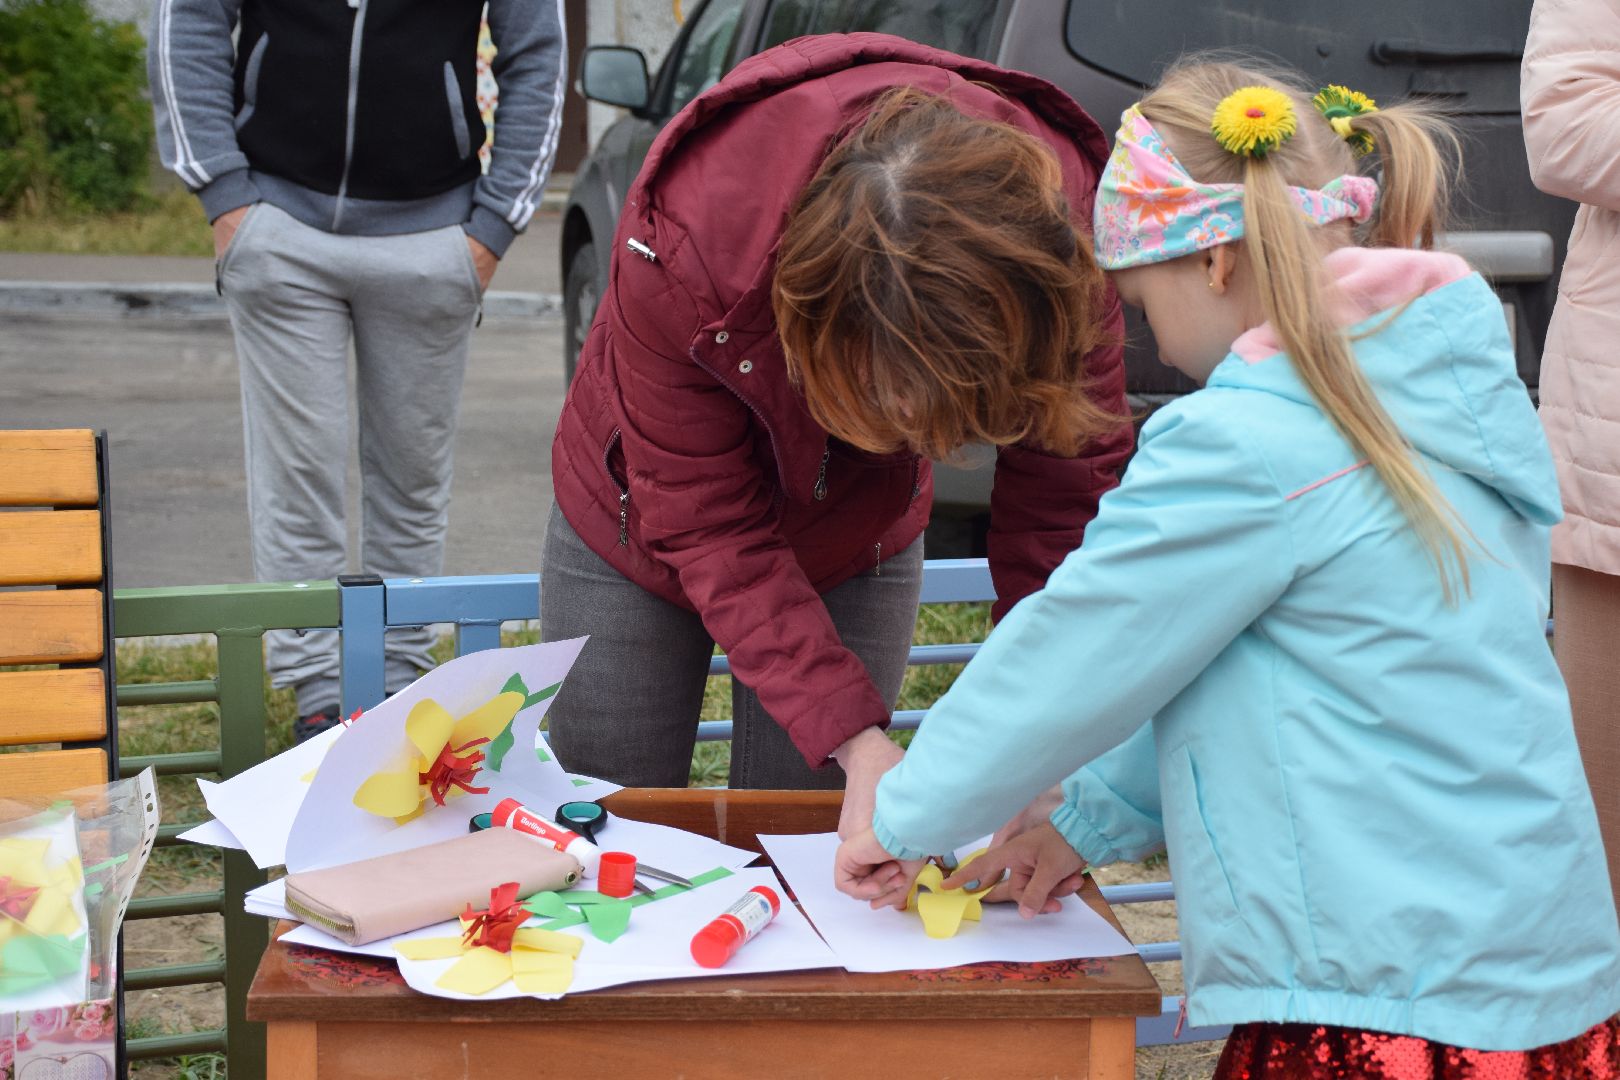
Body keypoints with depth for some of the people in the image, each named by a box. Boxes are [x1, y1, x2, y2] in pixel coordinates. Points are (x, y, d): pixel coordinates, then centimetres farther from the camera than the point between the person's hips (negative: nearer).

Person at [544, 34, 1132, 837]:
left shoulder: (1056, 231, -32)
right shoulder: (683, 236, -39)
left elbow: (1064, 503, -23)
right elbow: (706, 522, -31)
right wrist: (856, 742, -39)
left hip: (858, 555, 2)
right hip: (643, 533, -1)